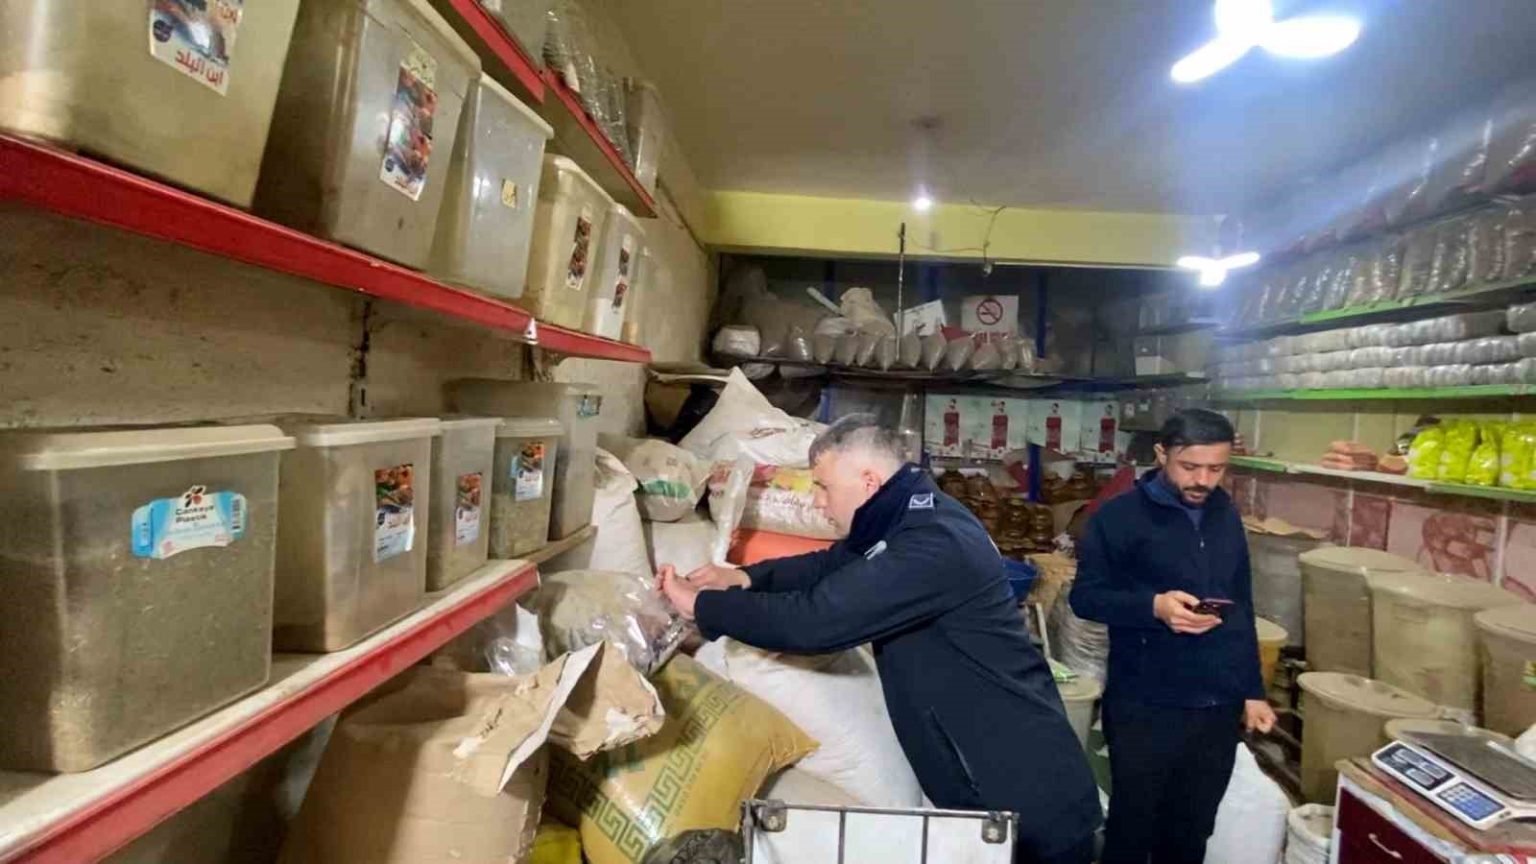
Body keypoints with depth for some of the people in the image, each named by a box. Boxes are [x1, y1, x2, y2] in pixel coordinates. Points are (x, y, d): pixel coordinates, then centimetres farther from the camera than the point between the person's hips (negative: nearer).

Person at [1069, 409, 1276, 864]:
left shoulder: (1226, 515, 8)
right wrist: (1153, 606, -26)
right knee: (1133, 825, 9)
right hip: (1145, 707, -5)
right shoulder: (1120, 516, -10)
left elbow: (1242, 608, 16)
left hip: (1219, 706, 5)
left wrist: (1252, 689, 14)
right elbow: (1085, 596, -10)